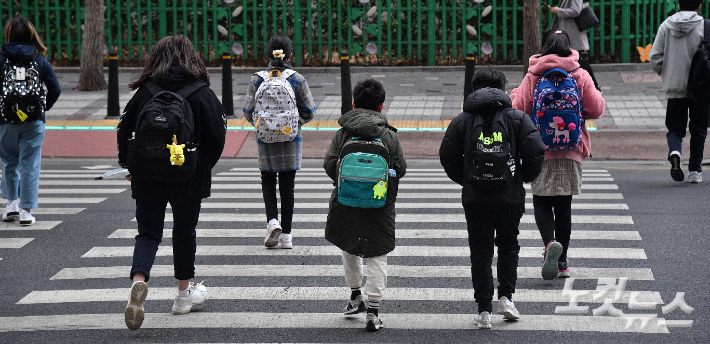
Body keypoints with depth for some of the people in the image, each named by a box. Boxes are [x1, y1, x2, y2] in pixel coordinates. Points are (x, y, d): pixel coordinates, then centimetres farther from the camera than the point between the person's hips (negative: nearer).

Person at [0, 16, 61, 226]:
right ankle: (26, 210, 3)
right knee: (30, 164, 5)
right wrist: (43, 108, 9)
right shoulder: (40, 60, 1)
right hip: (34, 122, 1)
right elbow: (55, 89, -2)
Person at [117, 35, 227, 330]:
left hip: (148, 176, 0)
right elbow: (217, 136, -6)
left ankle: (139, 280, -21)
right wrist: (204, 167, 10)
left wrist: (130, 166, 15)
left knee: (148, 232, 6)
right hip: (189, 178, 0)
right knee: (184, 231, 16)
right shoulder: (202, 93, -7)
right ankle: (184, 292, 28)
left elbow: (124, 131, 0)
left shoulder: (145, 92, -4)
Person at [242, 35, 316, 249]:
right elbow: (309, 112, -2)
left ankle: (272, 221, -7)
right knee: (287, 185, 7)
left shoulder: (257, 80, -4)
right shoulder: (298, 80, -4)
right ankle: (286, 235, 7)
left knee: (268, 181, 16)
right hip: (291, 141, 0)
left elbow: (248, 112, -3)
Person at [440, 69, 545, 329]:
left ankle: (484, 310, 2)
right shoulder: (518, 118, 0)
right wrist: (525, 178, 11)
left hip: (475, 198, 0)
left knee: (480, 252, 6)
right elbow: (535, 153, -7)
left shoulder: (462, 121, 2)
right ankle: (506, 296, 8)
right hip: (510, 196, 0)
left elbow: (447, 156, 2)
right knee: (508, 245, 20)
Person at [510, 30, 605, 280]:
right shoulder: (580, 76, -2)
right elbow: (596, 109, 0)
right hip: (570, 151, 2)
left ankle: (550, 243, -23)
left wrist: (513, 96, 15)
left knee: (541, 203, 6)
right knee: (564, 205, 11)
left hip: (540, 151, -2)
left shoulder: (533, 77, -6)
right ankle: (562, 262, 15)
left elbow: (519, 109, -6)